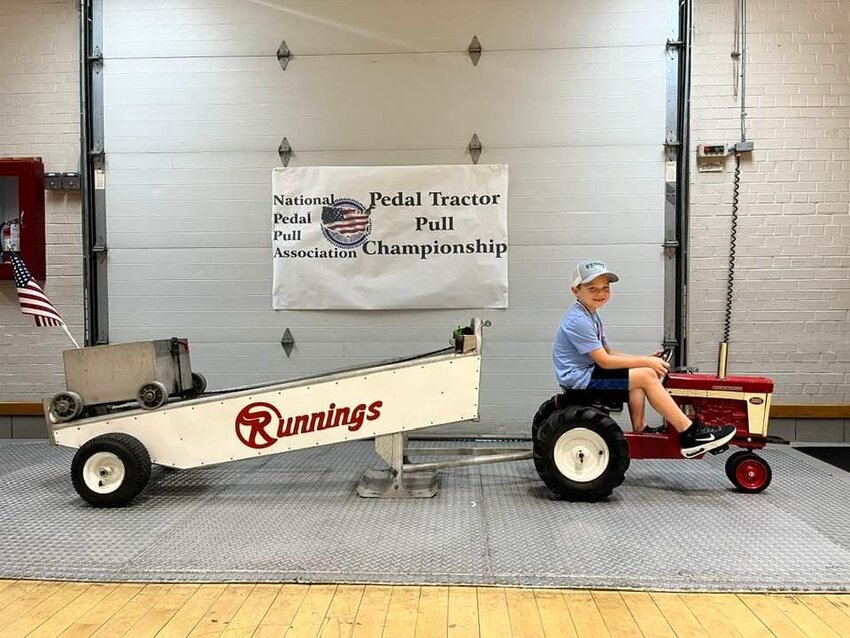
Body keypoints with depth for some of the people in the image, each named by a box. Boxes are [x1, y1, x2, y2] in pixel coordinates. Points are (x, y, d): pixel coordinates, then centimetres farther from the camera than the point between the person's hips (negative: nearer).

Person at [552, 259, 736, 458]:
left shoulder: (591, 315, 14)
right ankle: (690, 434, -11)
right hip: (580, 380, -10)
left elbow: (608, 352, 15)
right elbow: (604, 361, -20)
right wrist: (645, 362, -14)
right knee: (646, 376, -14)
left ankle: (640, 430, 7)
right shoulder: (578, 320, -19)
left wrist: (644, 360, 2)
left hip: (587, 375, 10)